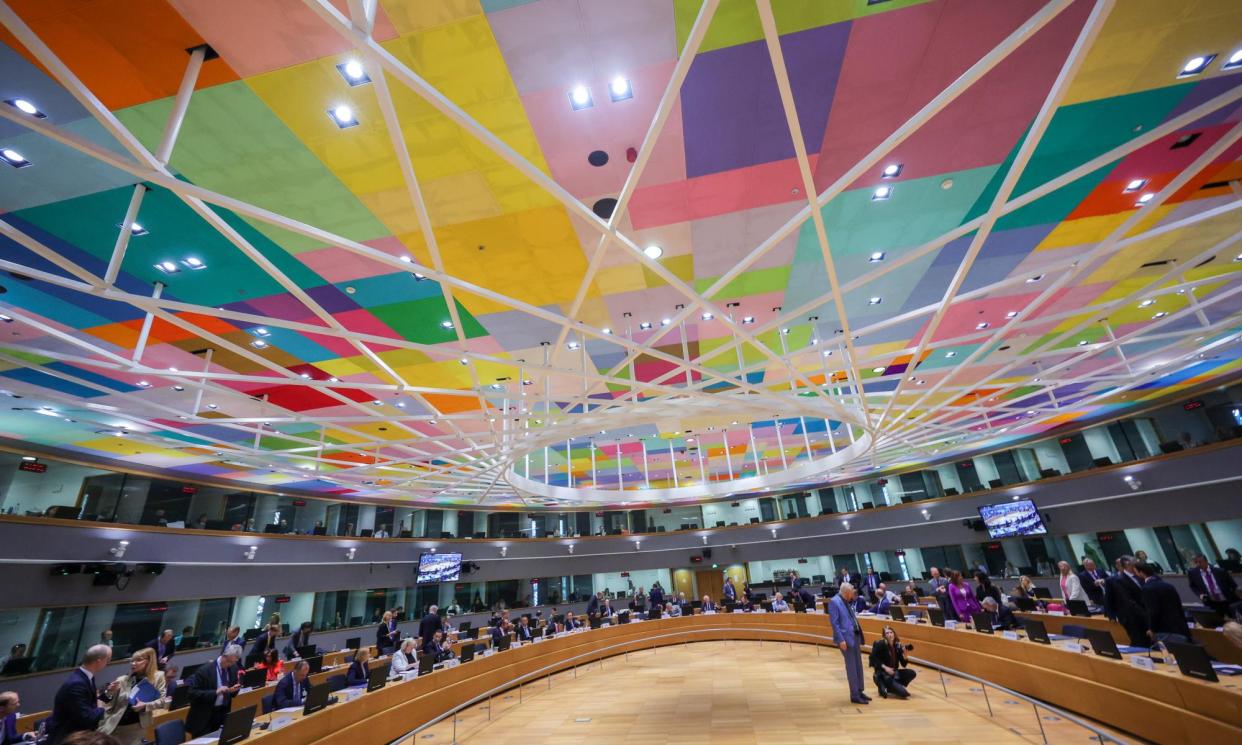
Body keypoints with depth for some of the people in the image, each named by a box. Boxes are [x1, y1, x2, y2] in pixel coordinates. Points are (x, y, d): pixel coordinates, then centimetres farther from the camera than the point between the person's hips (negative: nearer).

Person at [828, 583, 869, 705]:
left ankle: (859, 692, 27)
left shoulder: (847, 602, 12)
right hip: (846, 638, -9)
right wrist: (841, 640, -21)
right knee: (851, 667, 0)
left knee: (858, 665, 15)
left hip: (855, 636, 9)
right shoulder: (834, 602, -16)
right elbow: (834, 623, -18)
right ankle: (854, 695, 10)